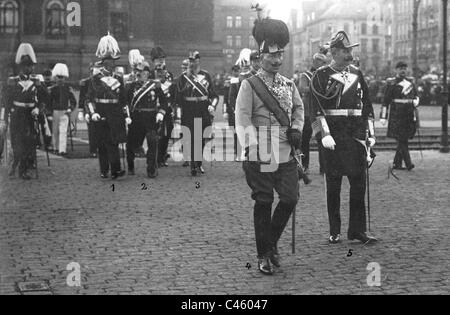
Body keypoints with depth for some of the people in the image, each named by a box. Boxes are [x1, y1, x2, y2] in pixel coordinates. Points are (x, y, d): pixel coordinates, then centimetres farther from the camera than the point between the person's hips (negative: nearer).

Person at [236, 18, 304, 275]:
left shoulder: (289, 85, 12)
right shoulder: (250, 85, -4)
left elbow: (299, 108, 24)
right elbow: (243, 120, -9)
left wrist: (296, 129, 4)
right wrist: (251, 151, -17)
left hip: (286, 154, 5)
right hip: (261, 155, -4)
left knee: (290, 199, 0)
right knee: (263, 203, 2)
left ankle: (272, 242, 24)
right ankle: (264, 255, 13)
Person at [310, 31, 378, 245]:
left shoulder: (357, 74, 12)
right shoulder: (321, 76, -2)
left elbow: (367, 106, 16)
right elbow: (317, 108, -9)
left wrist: (370, 134, 10)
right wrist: (325, 134, -19)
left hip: (357, 135, 4)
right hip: (333, 136, -4)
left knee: (359, 183, 1)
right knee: (333, 185, 3)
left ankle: (357, 230, 9)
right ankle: (334, 232, 11)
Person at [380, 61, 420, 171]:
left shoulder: (410, 82, 15)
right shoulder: (392, 83, 0)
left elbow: (416, 96, 23)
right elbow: (386, 100, -1)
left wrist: (416, 102, -2)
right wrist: (384, 117, -6)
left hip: (410, 115, 6)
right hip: (397, 115, -6)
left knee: (403, 139, 8)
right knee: (401, 139, -11)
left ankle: (397, 164, 15)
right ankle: (408, 163, -15)